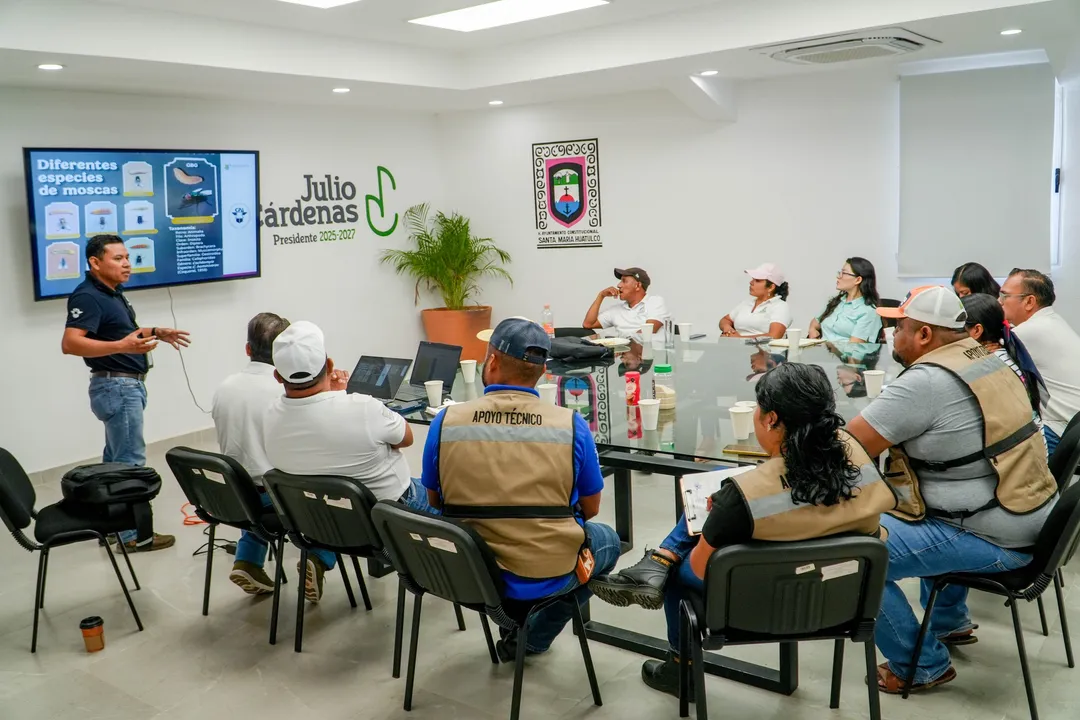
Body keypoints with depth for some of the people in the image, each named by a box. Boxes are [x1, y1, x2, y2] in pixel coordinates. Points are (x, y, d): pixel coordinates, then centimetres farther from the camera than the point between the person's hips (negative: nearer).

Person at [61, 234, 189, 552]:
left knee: (115, 459, 15)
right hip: (116, 387, -10)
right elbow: (70, 343, -28)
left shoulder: (114, 293, 13)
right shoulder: (87, 296, -18)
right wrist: (121, 346, -38)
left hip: (128, 386, 10)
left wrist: (156, 333, 13)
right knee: (130, 461, -7)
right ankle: (135, 535, -1)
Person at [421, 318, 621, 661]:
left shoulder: (445, 422, -11)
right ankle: (530, 640, 28)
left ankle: (514, 627, 33)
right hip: (547, 575, -2)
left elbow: (436, 502, 5)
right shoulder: (571, 425, -13)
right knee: (607, 540, 29)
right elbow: (589, 510, 0)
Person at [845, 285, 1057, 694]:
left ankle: (922, 667, 5)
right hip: (1032, 515, 10)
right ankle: (950, 623, 42)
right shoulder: (986, 361, 8)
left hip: (993, 537, -10)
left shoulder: (924, 382, -21)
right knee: (923, 513, 35)